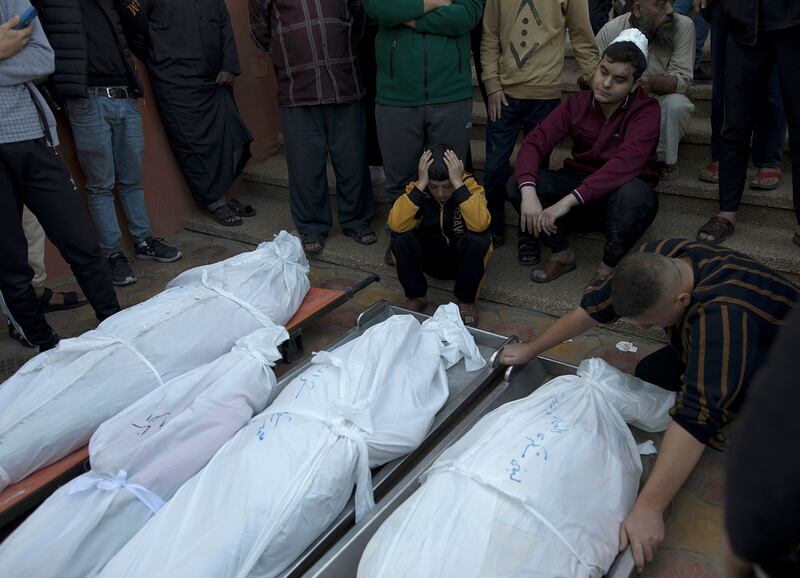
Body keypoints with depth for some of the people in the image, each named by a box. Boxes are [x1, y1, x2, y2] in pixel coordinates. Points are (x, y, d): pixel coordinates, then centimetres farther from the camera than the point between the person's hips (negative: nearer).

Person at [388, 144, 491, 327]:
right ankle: (415, 296, -5)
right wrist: (420, 185, -37)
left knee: (478, 239, -33)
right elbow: (396, 225, -34)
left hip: (463, 258, -1)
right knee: (401, 236, -27)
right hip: (429, 257, 1)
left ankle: (466, 300, -10)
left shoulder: (469, 185, -20)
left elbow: (480, 225, -40)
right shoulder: (417, 188, -16)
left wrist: (459, 184, -39)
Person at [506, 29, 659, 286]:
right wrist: (528, 192, -35)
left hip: (621, 191, -3)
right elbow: (534, 142, -15)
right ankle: (562, 253, -2)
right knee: (517, 184, -19)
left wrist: (568, 201, -43)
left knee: (632, 193, -40)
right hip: (578, 182, 4)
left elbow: (625, 164, -32)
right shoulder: (578, 103, -4)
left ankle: (609, 266, -14)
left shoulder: (646, 110, -16)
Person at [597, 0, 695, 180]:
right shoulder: (610, 31, -13)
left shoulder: (683, 25, -15)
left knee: (677, 103, -33)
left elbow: (683, 78, -20)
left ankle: (666, 160, -6)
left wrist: (652, 84, -42)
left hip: (660, 102, -1)